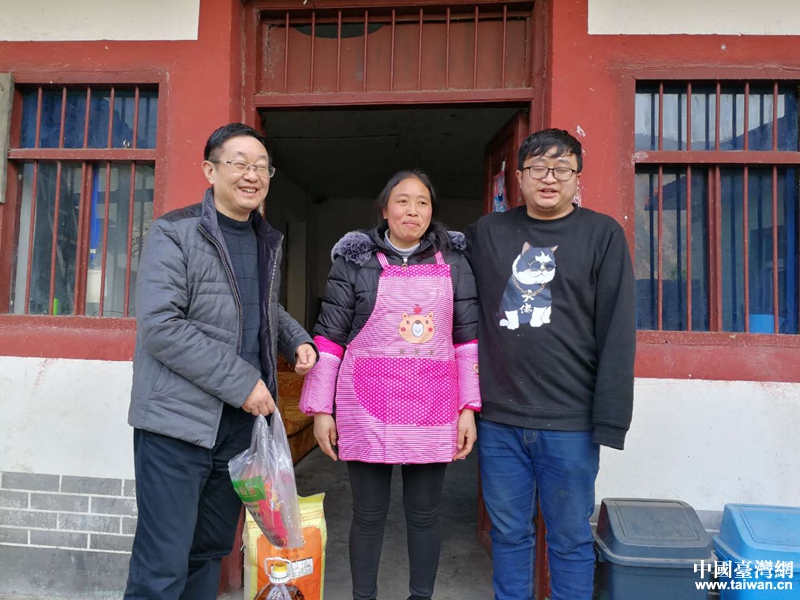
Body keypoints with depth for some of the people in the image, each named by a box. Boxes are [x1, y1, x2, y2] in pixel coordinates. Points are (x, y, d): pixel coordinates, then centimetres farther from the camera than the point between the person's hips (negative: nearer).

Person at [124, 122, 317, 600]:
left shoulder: (268, 241, 12)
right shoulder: (174, 233, -9)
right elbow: (159, 326, -19)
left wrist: (298, 339, 4)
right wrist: (241, 382, -20)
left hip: (240, 421, 7)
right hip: (178, 421, -6)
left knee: (211, 552, 20)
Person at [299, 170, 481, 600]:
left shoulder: (453, 264, 7)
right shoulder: (355, 261, 1)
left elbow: (469, 339, 7)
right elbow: (329, 339, 1)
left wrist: (469, 408, 2)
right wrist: (321, 409, -2)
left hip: (432, 408, 2)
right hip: (367, 405, -1)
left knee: (424, 514, 13)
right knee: (368, 513, 11)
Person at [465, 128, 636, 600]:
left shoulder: (602, 234, -1)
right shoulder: (486, 233, 7)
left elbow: (618, 333, -5)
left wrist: (610, 419, -9)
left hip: (570, 424, -2)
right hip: (498, 419, 3)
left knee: (571, 539, 12)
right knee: (509, 534, 16)